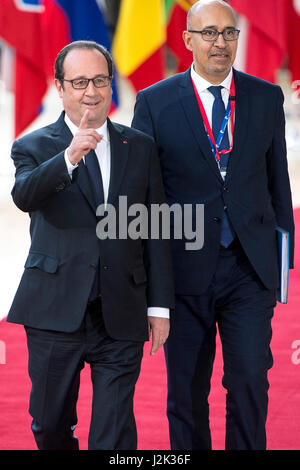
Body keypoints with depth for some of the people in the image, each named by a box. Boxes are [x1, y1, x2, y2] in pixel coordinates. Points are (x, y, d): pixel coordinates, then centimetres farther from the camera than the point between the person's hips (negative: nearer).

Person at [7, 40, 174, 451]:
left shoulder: (140, 147, 10)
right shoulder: (34, 147, 2)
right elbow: (23, 196, -21)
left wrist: (159, 305, 6)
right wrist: (68, 158, -37)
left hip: (122, 318, 1)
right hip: (55, 313, -1)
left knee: (115, 436, -1)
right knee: (50, 427, 11)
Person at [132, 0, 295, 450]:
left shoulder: (267, 97, 6)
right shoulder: (154, 102, 0)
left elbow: (277, 180, 12)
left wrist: (282, 256, 10)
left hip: (250, 267, 1)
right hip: (185, 268, -1)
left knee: (250, 380, -6)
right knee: (186, 392, 8)